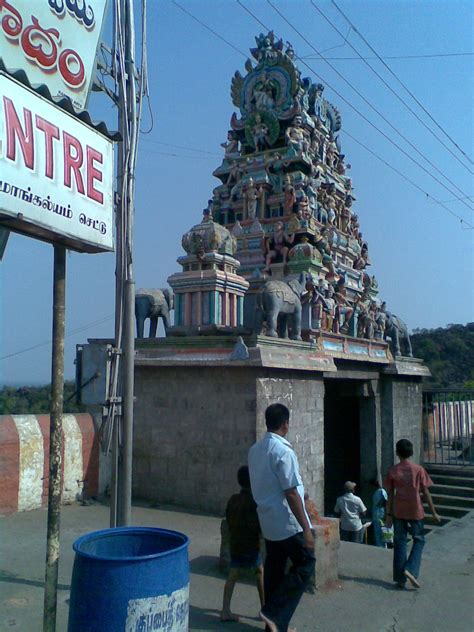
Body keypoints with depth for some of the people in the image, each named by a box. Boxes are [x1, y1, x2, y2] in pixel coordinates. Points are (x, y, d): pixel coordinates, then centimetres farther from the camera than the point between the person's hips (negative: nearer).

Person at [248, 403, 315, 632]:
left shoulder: (254, 450, 5)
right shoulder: (283, 451, -19)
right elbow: (291, 494, -21)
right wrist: (306, 528, -16)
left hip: (268, 521, 8)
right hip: (288, 523, -8)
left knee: (273, 570, 14)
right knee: (305, 565, 6)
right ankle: (274, 613, 0)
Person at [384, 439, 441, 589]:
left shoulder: (392, 471, -2)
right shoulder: (419, 470, -5)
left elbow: (390, 495, -1)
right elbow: (426, 493, -3)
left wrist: (389, 515, 5)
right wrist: (434, 513, 6)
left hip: (398, 512, 1)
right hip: (415, 511, -1)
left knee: (399, 542, 9)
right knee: (419, 540, 15)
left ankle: (400, 578, 10)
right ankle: (410, 570, -4)